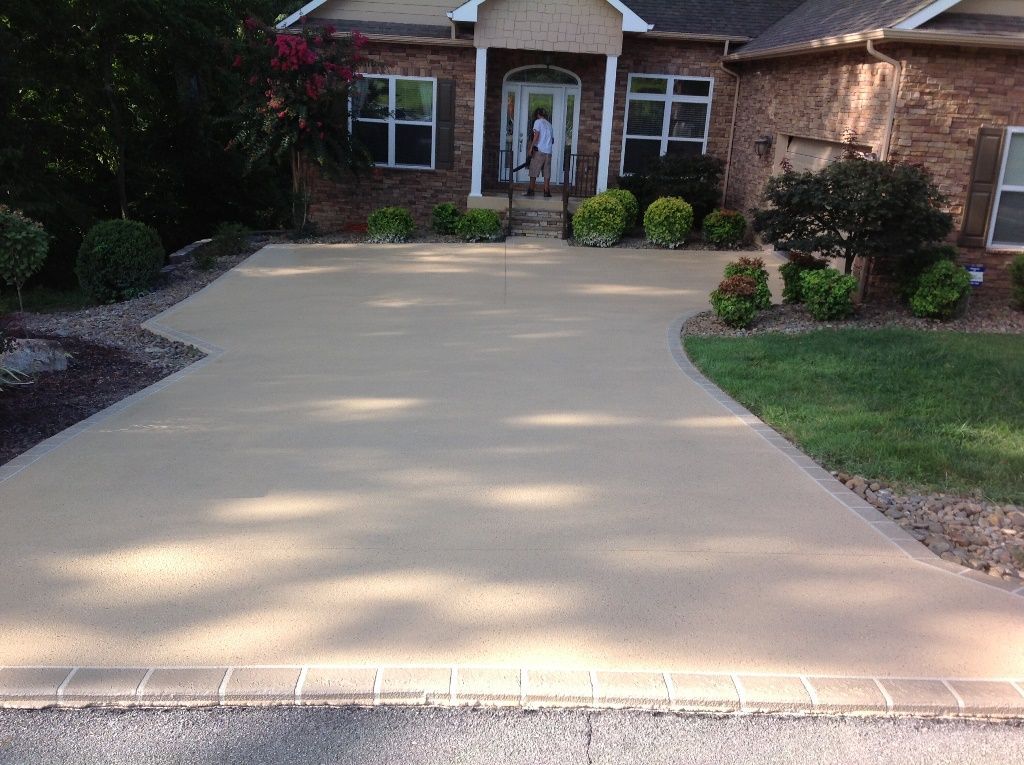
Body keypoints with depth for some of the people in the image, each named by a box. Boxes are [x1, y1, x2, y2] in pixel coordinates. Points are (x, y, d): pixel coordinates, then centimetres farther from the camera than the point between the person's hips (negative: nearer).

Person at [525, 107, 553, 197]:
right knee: (547, 174, 5)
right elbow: (552, 140, 19)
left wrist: (531, 148, -14)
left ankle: (531, 191, -2)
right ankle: (547, 192, 2)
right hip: (548, 152, 5)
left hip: (539, 150, -5)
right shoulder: (549, 124, 17)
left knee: (533, 173, 0)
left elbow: (536, 135, -13)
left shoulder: (538, 122, 0)